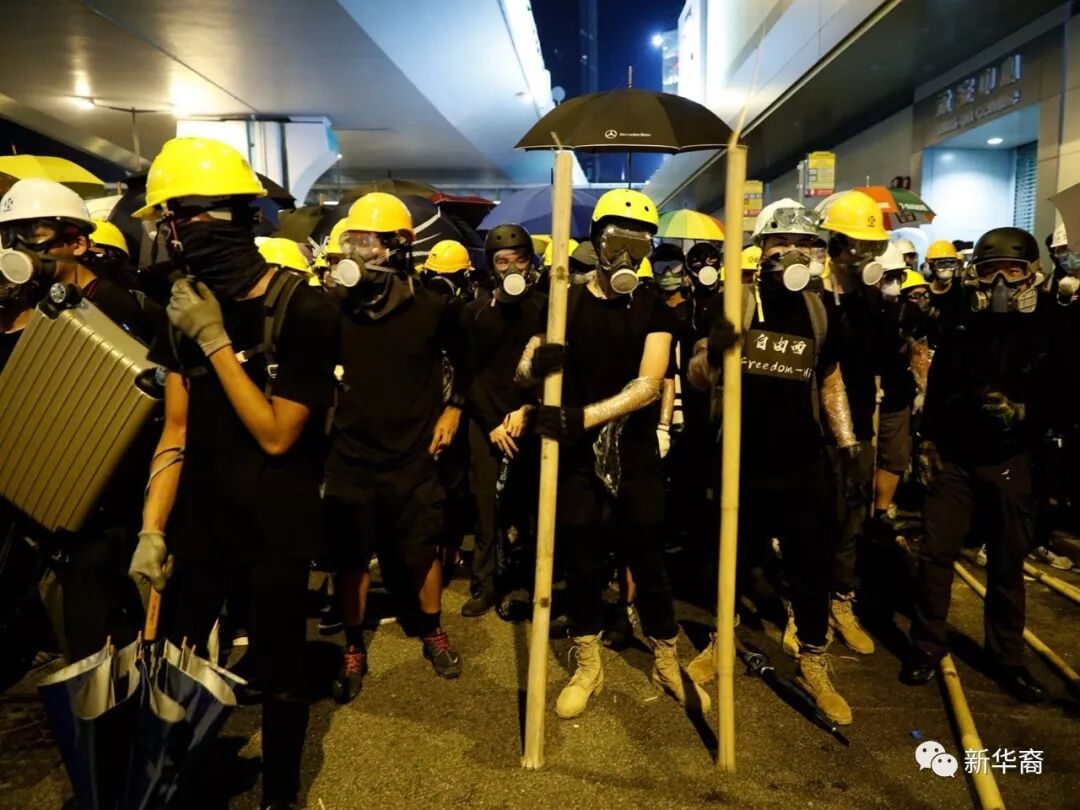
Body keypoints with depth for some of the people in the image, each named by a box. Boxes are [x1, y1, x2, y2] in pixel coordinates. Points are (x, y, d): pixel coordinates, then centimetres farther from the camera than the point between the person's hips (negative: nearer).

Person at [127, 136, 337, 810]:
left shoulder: (305, 313, -16)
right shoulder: (187, 309, 2)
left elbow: (276, 434, -17)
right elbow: (177, 428, 4)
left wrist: (215, 340, -21)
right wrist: (152, 527, -2)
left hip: (275, 531, -4)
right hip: (197, 522, 5)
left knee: (279, 678, 10)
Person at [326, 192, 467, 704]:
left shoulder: (433, 310, -7)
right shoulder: (338, 309, -5)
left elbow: (462, 360, 13)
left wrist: (453, 407, 6)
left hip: (413, 458, -1)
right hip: (351, 457, 1)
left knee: (422, 554, 10)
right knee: (352, 558, 9)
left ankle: (433, 633, 33)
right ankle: (353, 649, 27)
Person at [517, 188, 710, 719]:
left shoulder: (654, 311, -1)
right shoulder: (566, 303, -1)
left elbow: (647, 386, -14)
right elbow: (524, 372, -6)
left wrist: (583, 415, -26)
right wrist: (537, 361, -31)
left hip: (637, 457, 0)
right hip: (579, 458, 0)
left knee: (649, 564, 10)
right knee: (583, 566, 10)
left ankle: (667, 661, 30)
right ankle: (588, 667, 29)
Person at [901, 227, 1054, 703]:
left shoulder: (1045, 336, 1)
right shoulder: (959, 333, 4)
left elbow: (1056, 401, 2)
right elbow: (936, 393, 10)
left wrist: (1021, 413, -17)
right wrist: (929, 443, 6)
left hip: (1009, 466, 0)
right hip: (954, 461, 0)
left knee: (1007, 565, 10)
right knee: (935, 554, -2)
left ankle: (1007, 657, 25)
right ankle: (927, 645, 14)